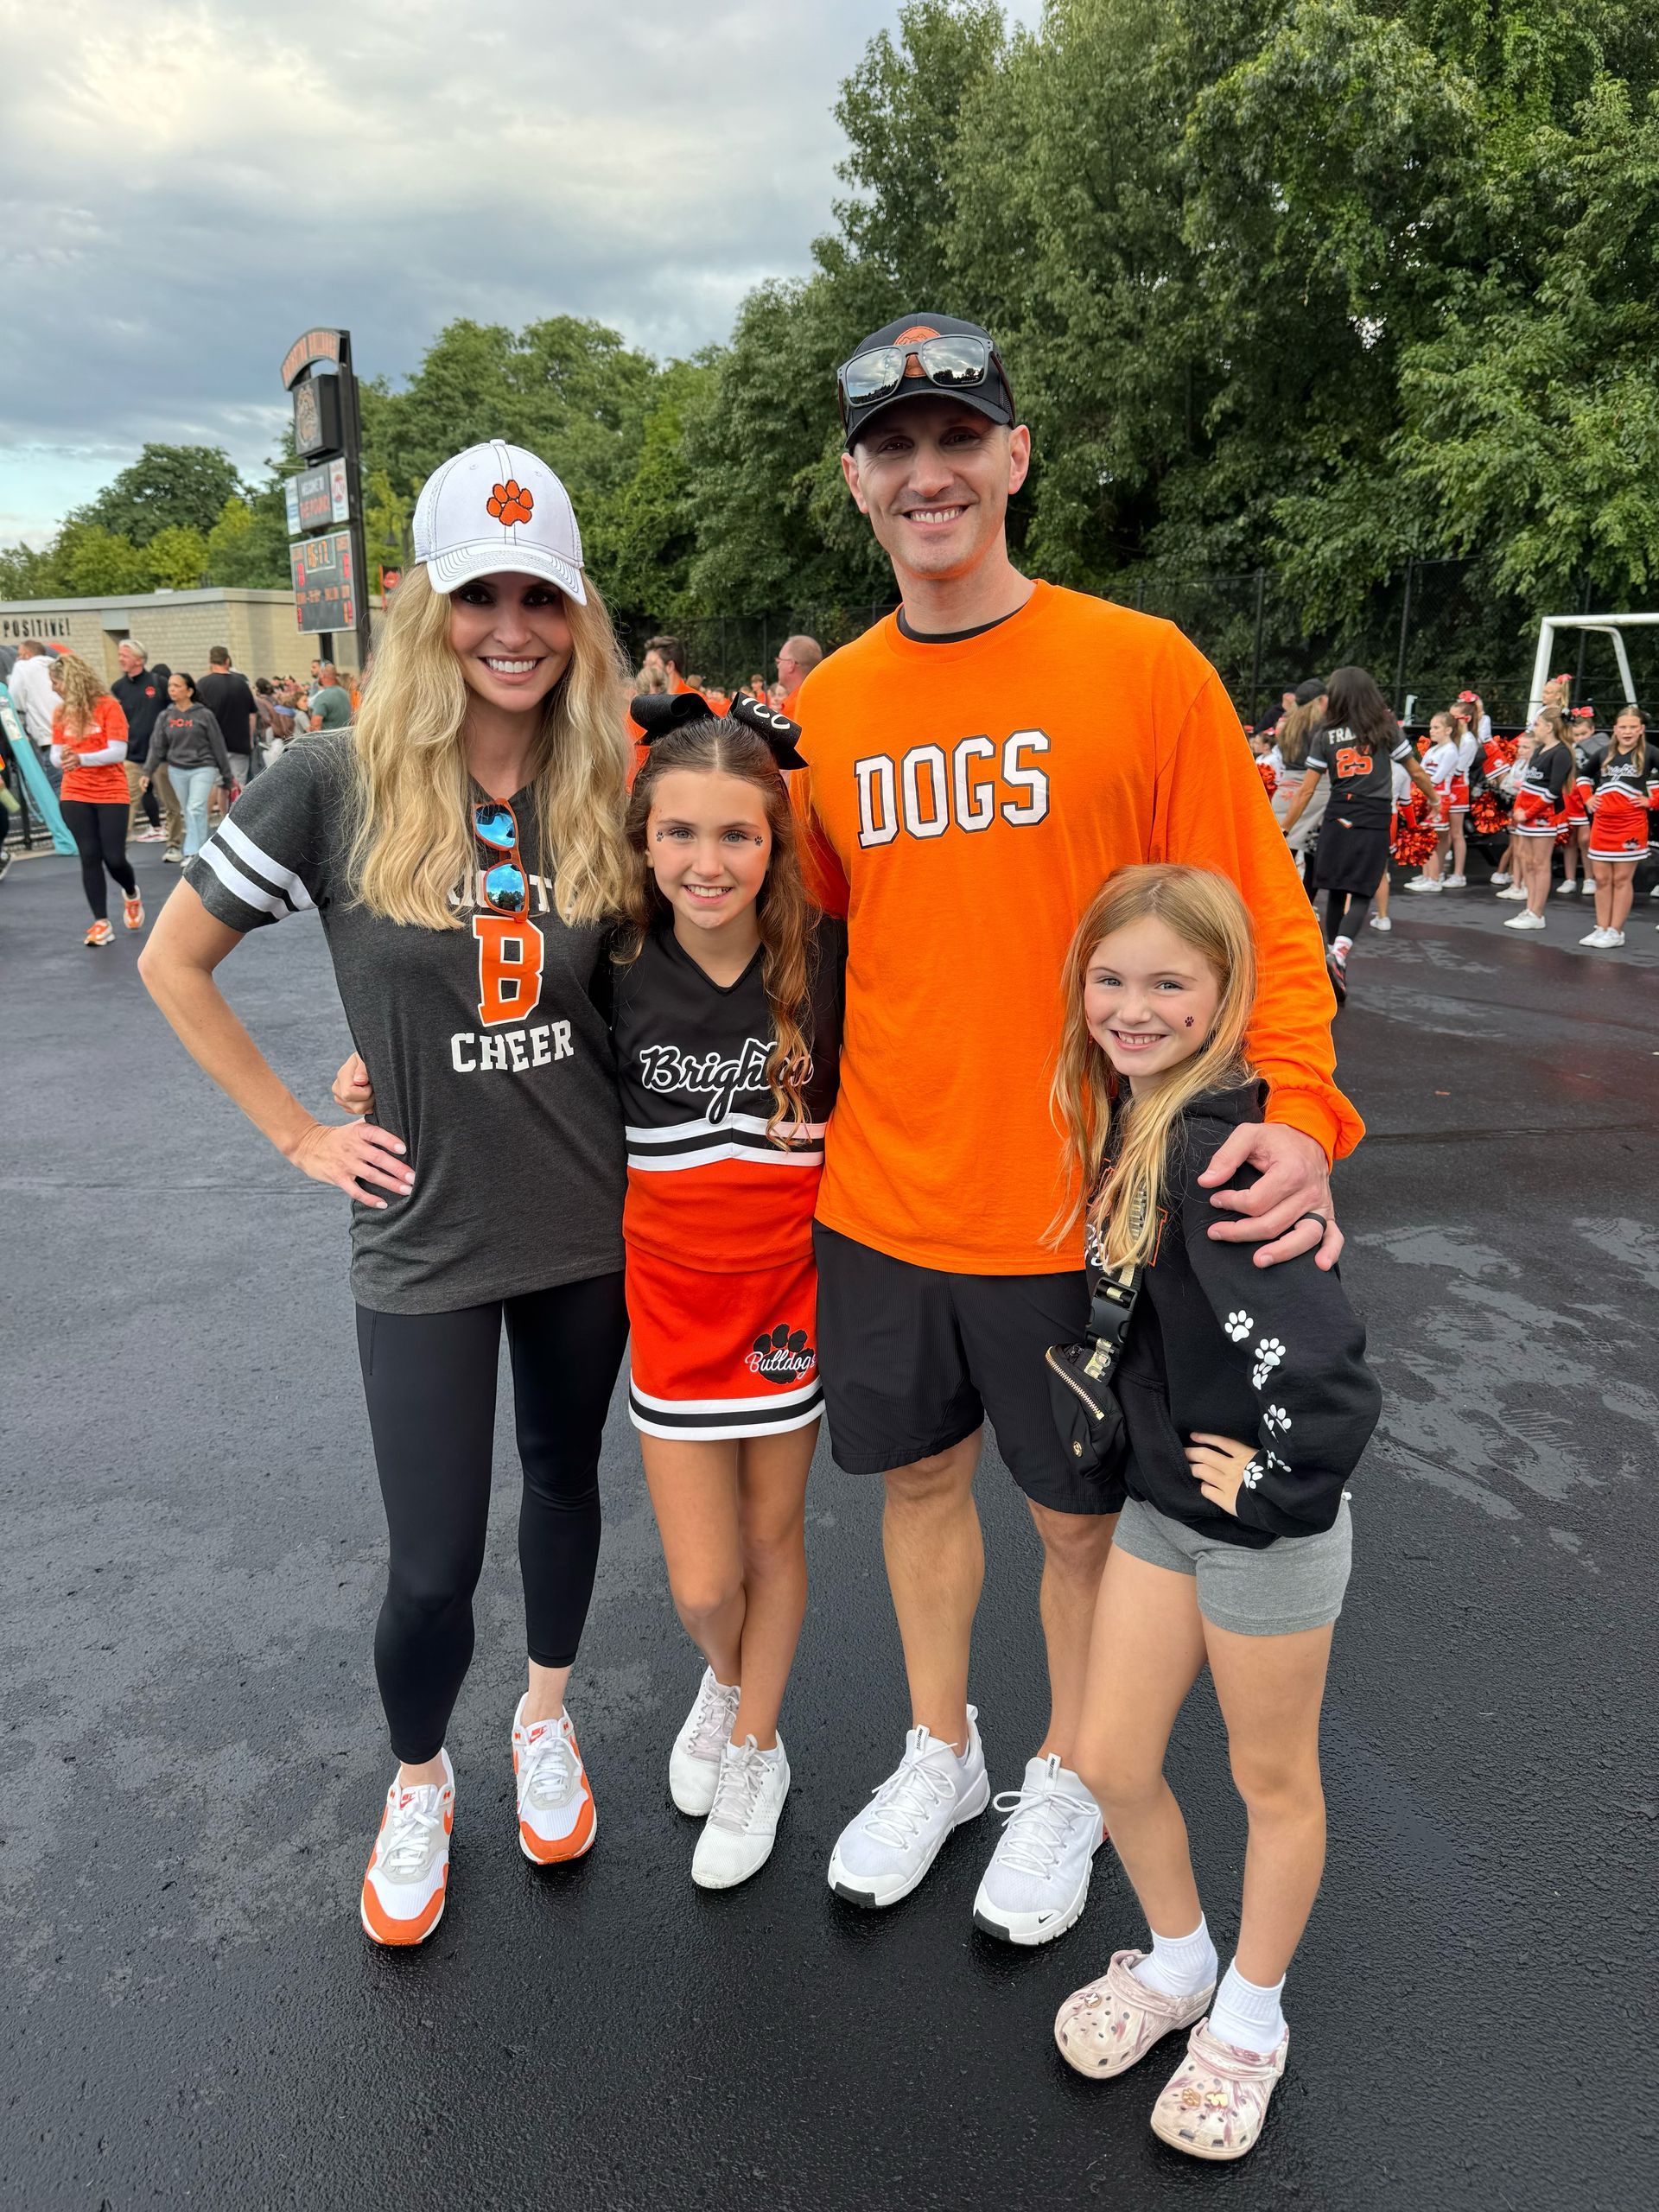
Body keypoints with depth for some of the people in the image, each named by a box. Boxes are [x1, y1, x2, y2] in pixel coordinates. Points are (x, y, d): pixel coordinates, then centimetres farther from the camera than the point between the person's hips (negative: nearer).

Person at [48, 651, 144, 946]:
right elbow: (56, 755, 5)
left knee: (114, 858, -4)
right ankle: (101, 923, 3)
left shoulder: (109, 707, -8)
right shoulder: (60, 712, 5)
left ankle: (131, 894, 30)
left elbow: (118, 752, -14)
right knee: (90, 857, -1)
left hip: (111, 793, -3)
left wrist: (81, 759, -26)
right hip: (75, 795, 3)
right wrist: (61, 760, -19)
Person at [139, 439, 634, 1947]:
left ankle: (548, 1716, 47)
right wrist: (300, 1135, -5)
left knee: (567, 1474, 20)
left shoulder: (606, 790, -4)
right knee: (433, 1568, 3)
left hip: (592, 1218, 3)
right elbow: (175, 960, -3)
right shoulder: (339, 782, -13)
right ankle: (419, 1782, 35)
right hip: (425, 1236, -2)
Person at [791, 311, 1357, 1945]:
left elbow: (1256, 919, -7)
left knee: (1081, 1512, 14)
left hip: (1079, 1206, -3)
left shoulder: (1143, 667, -8)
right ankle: (939, 1754, 45)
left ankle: (1066, 1780, 41)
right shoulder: (826, 706, 4)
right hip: (881, 1198, 4)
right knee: (919, 1475, 19)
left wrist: (1298, 1113, -19)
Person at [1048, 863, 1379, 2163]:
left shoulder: (1215, 1149, -28)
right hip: (1161, 1500, 7)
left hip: (1266, 1520, -7)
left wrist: (1277, 1481, -21)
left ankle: (1249, 2021, 41)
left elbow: (1318, 1357, -35)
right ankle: (1177, 1963, 43)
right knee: (1111, 1762, 16)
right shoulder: (1128, 1118, -1)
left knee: (1272, 1778, 17)